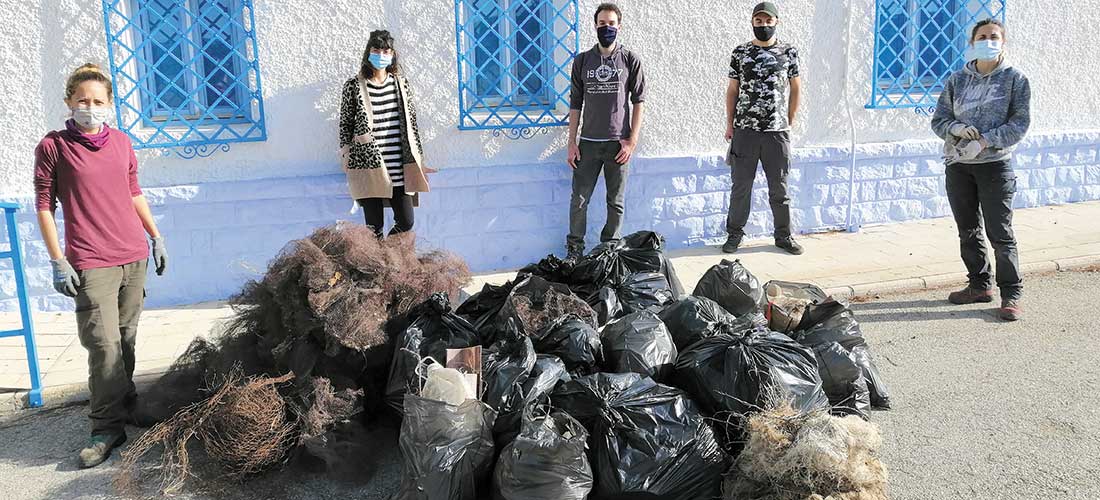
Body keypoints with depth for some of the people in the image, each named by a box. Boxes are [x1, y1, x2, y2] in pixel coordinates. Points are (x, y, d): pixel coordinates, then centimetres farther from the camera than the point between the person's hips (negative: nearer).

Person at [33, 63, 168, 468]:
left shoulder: (122, 143, 11)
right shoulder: (53, 146, -1)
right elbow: (44, 206, -1)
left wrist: (156, 237, 18)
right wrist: (58, 261, -6)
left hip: (134, 257, 4)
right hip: (90, 264, -4)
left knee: (126, 339, 10)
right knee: (104, 344, -8)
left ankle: (124, 404, 25)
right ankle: (108, 427, 1)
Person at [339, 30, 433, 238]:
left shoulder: (401, 83, 9)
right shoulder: (353, 85, 0)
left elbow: (411, 122, 12)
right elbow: (345, 124, 4)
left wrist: (417, 158, 10)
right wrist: (347, 157, -1)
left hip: (400, 169, 3)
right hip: (368, 166, -3)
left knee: (406, 222, 2)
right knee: (374, 226, 1)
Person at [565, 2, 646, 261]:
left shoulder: (630, 60, 3)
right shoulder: (582, 60, 8)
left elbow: (638, 102, 2)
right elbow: (575, 104, 8)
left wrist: (632, 140, -7)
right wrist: (571, 143, 2)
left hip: (618, 143, -1)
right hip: (588, 143, 1)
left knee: (616, 202, 5)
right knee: (579, 200, 1)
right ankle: (574, 250, 12)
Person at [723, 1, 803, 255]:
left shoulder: (789, 52, 4)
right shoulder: (741, 52, 4)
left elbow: (796, 88, 11)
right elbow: (732, 90, 8)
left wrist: (790, 122, 7)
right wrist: (729, 124, 4)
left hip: (777, 131, 0)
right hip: (745, 130, 0)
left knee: (779, 187, 7)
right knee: (741, 185, 5)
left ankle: (783, 236, 18)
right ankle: (734, 234, 16)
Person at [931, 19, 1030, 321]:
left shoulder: (1014, 79, 0)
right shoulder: (957, 80, 8)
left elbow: (1020, 123, -7)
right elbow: (938, 120, 6)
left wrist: (985, 141, -19)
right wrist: (956, 128, -15)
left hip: (995, 165, -4)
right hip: (958, 165, 4)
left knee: (999, 233, -4)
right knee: (968, 231, 11)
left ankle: (1011, 294, 5)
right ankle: (979, 285, 25)